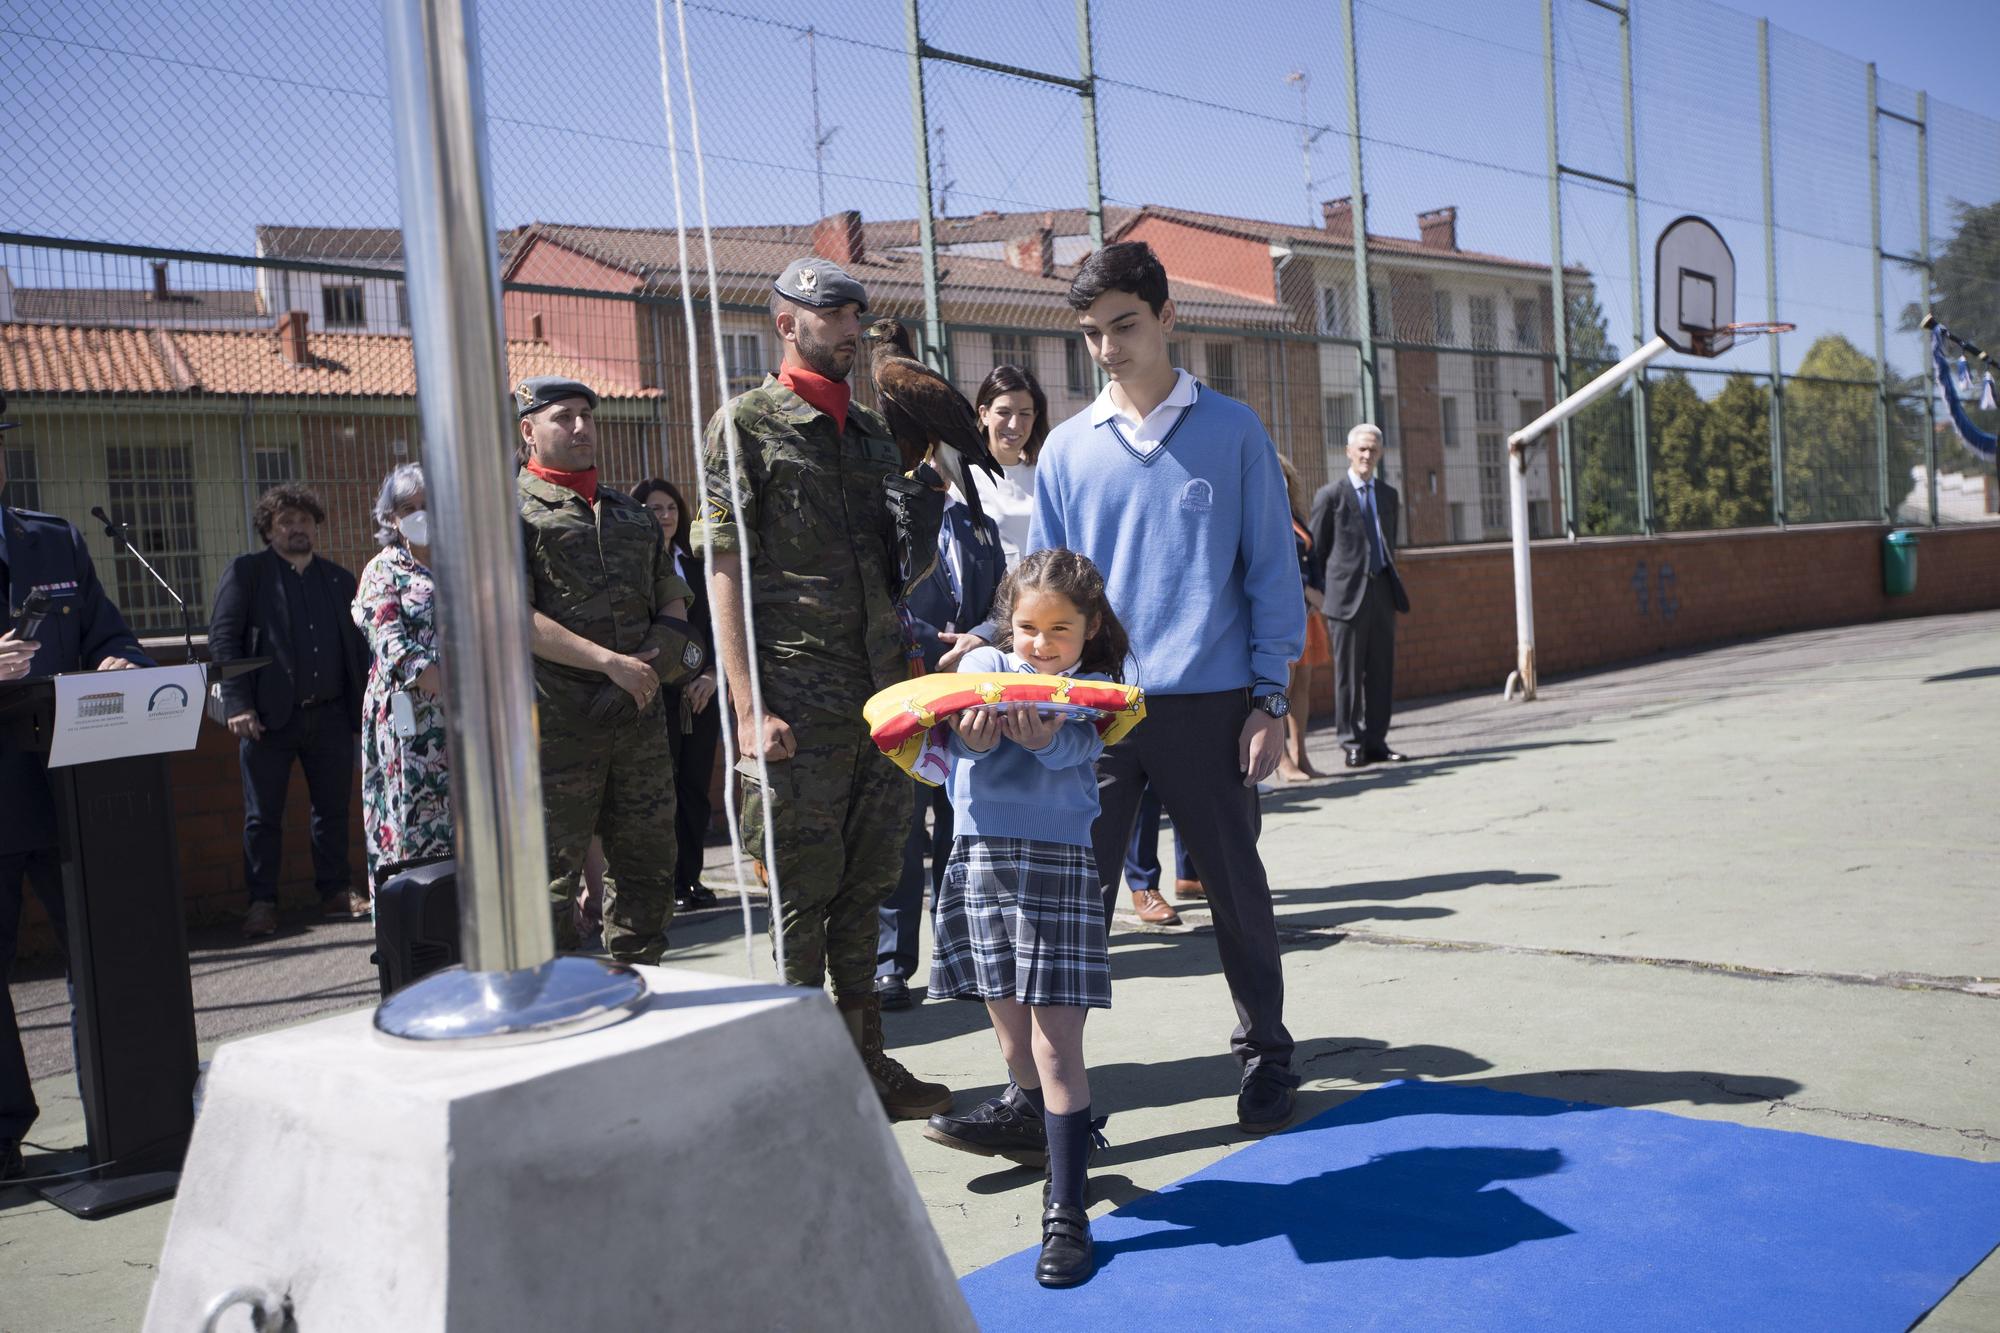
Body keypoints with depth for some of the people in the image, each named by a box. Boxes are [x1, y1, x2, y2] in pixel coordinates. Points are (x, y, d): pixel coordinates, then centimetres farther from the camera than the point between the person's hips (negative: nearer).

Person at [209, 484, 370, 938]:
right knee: (262, 816, 1)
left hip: (330, 714, 3)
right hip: (269, 715, -3)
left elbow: (357, 646, 15)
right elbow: (222, 638, -4)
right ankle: (262, 903, 8)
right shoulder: (245, 572, 4)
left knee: (333, 810, 8)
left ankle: (336, 892, 18)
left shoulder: (339, 579, 15)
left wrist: (364, 707, 6)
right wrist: (238, 704, -13)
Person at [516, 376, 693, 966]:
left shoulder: (630, 512, 20)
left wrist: (660, 653, 1)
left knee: (648, 864, 11)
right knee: (552, 871, -2)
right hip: (558, 722, -6)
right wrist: (610, 662, -18)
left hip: (639, 715, 6)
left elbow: (671, 596, 24)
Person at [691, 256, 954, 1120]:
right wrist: (750, 708, -16)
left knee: (865, 886, 11)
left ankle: (864, 1064, 22)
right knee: (800, 895, 1)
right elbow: (725, 570, -9)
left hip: (879, 693, 6)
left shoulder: (871, 431, 17)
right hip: (798, 700, -6)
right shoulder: (747, 423, -3)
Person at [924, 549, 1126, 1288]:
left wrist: (1036, 734, -44)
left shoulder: (1091, 690, -1)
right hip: (980, 857, 4)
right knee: (1009, 1025, 19)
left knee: (1056, 1039, -6)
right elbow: (956, 732, -9)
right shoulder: (984, 664, 6)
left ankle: (1065, 1209, -1)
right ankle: (1029, 1117, 48)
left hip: (1056, 864, -4)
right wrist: (972, 735, -33)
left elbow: (1069, 747, -22)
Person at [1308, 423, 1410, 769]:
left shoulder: (1388, 494, 15)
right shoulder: (1330, 494, -2)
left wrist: (1393, 583, 17)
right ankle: (1352, 744, 5)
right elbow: (1317, 550, -1)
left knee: (1381, 670, 6)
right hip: (1349, 592, -5)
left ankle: (1375, 741, 12)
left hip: (1383, 589, 5)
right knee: (1348, 672, -1)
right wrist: (1319, 593, -4)